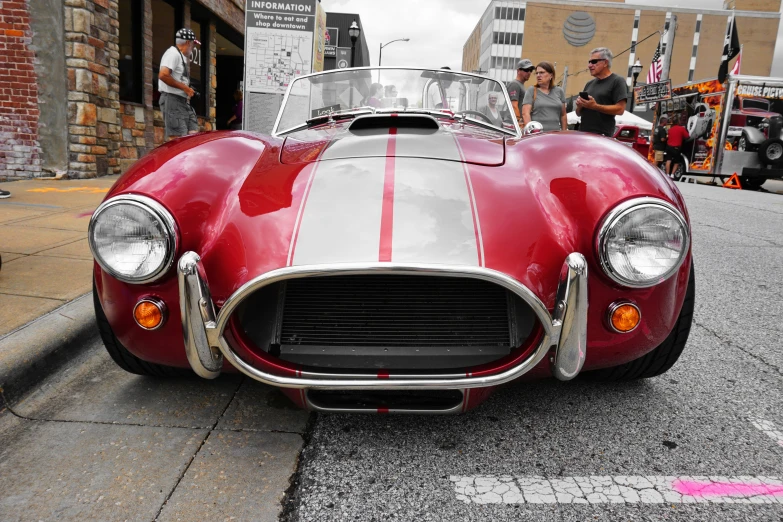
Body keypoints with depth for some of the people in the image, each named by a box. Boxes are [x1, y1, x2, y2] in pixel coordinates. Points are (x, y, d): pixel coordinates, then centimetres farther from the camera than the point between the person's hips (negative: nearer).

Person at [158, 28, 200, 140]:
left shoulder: (182, 56, 20)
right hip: (172, 99, -9)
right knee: (177, 138, -13)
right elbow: (163, 75, -21)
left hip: (184, 101, 9)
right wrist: (184, 87, -16)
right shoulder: (173, 53, -9)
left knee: (194, 133, 4)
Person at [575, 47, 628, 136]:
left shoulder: (617, 81, 0)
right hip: (582, 133, 7)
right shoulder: (589, 84, 20)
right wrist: (579, 106, -1)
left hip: (602, 135, -7)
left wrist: (595, 106, -17)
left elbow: (620, 109, -11)